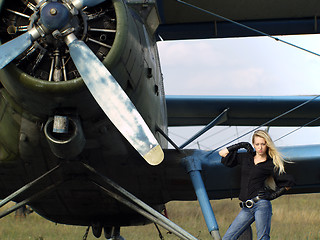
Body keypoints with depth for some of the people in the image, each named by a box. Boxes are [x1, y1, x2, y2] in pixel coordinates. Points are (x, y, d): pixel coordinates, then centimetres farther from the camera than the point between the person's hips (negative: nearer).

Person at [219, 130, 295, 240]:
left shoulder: (271, 164, 4)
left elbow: (289, 182, 9)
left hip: (261, 205, -5)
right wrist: (242, 145, 13)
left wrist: (273, 195, 2)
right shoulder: (245, 157, 14)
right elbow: (222, 153, 19)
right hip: (246, 209, 5)